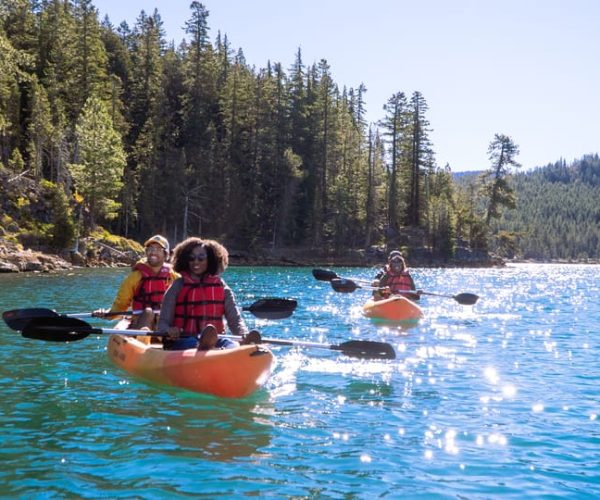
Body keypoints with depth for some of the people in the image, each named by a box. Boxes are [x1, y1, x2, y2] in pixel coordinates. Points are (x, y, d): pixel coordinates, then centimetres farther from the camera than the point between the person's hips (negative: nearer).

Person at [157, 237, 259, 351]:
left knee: (234, 346, -33)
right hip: (182, 340, -1)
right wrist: (169, 331, -22)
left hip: (214, 340, 1)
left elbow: (235, 319, 6)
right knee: (192, 344, -38)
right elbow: (163, 322, 4)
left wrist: (245, 336, -17)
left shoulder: (221, 287, 14)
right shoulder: (178, 286, 8)